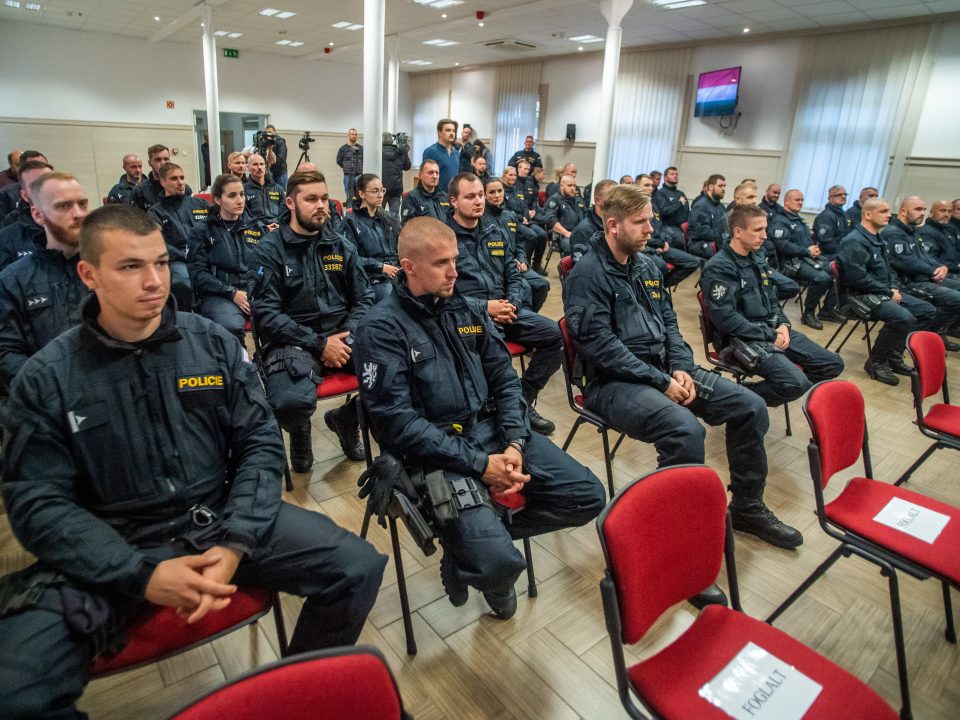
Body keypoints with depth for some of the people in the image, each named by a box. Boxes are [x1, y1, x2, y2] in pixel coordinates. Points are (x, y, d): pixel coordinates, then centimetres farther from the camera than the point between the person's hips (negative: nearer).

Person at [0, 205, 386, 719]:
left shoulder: (215, 344, 0)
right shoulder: (44, 379, -3)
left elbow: (261, 445, -1)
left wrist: (235, 544, -16)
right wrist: (142, 575, -19)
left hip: (220, 517, 2)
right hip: (108, 550, -1)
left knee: (357, 568, -13)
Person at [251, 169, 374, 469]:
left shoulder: (341, 245, 12)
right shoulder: (270, 249, 0)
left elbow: (364, 298, 11)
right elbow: (266, 313, -8)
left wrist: (347, 337, -8)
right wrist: (319, 344, -15)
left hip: (342, 335, 4)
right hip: (293, 341, -4)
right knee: (290, 402, -35)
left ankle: (347, 418, 11)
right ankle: (300, 432, 9)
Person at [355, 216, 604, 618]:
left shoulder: (466, 310, 9)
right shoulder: (382, 328, -10)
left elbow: (505, 380, 10)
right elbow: (397, 422, -16)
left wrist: (515, 443, -7)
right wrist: (479, 464, -18)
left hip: (492, 430, 7)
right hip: (435, 454, -6)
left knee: (587, 496, -3)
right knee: (498, 562, -24)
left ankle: (479, 535, 11)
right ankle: (469, 554, 14)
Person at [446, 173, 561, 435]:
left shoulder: (494, 232, 18)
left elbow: (513, 276, 19)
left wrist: (512, 304, -3)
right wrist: (485, 307, -16)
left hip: (504, 309, 6)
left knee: (553, 334, -11)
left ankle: (523, 401, 2)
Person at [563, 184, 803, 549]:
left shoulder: (646, 266, 14)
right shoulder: (588, 274, -12)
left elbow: (669, 322, 17)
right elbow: (602, 347, -19)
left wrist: (680, 368, -2)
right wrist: (661, 382, -18)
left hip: (664, 369, 8)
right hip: (614, 382, -8)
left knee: (751, 406, -1)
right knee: (686, 429, -34)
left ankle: (747, 506, 17)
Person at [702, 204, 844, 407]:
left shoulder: (758, 260, 14)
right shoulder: (719, 268, -15)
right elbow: (725, 319, -23)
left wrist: (783, 325, 0)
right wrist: (769, 335, -16)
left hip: (772, 330, 9)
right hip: (743, 339, -9)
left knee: (833, 364, 6)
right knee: (796, 383, -27)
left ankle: (772, 388, 11)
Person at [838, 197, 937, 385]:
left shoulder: (876, 239, 16)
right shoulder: (855, 242, -16)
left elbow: (887, 269, 24)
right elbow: (858, 278, -25)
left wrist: (894, 288, 4)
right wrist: (888, 292, -17)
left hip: (884, 292, 11)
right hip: (863, 295, -11)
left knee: (928, 311, 6)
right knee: (904, 318, -30)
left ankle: (894, 355, 10)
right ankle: (876, 362, -12)